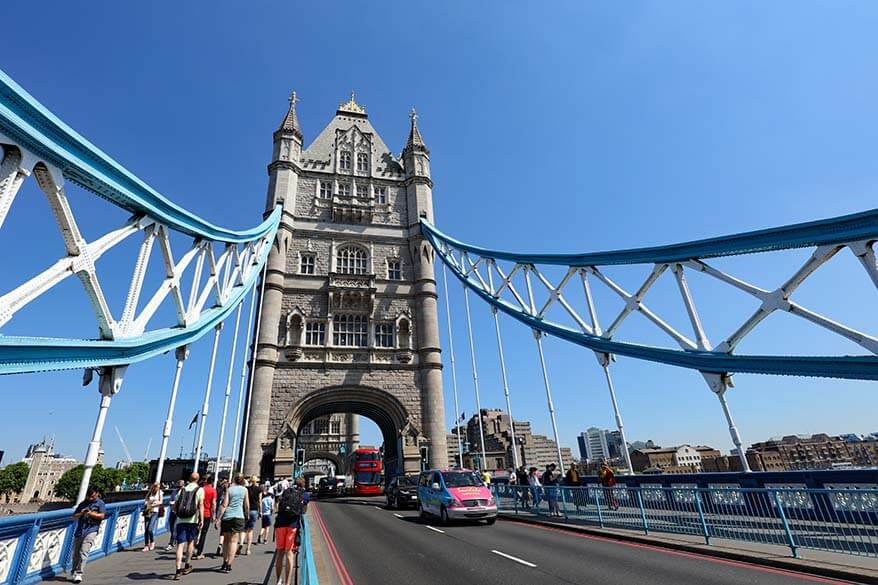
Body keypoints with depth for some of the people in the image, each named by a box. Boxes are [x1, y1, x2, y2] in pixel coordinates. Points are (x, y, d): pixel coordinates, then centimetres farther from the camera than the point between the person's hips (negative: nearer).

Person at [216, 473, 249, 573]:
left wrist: (218, 518, 1)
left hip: (226, 516, 2)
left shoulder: (229, 489, 6)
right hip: (238, 516, -2)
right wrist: (247, 515, 24)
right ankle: (229, 565, -6)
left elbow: (224, 505, -2)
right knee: (233, 540, 0)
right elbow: (247, 505, 9)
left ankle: (225, 563, 20)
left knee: (226, 540, 15)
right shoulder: (244, 489, 6)